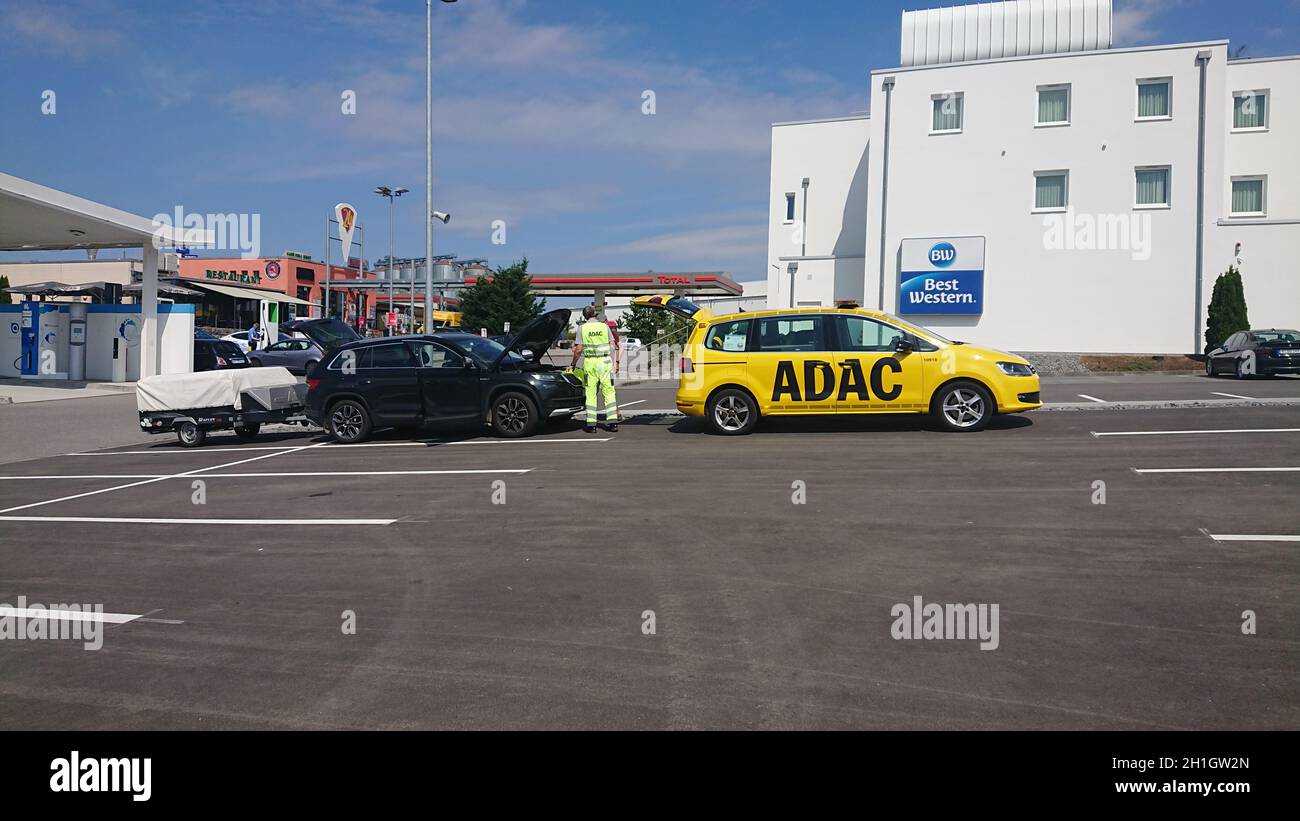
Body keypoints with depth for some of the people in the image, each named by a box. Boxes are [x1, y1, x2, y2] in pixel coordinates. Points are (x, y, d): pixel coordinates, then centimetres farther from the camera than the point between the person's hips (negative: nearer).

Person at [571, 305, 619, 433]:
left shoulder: (582, 328, 1)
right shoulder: (604, 326, 4)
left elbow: (578, 350, -2)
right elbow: (612, 346, 3)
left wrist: (573, 363, 11)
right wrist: (612, 363, 11)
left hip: (589, 362, -1)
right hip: (604, 361, 1)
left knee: (590, 393, 4)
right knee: (609, 392, 5)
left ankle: (591, 424, 1)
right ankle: (612, 422, 1)